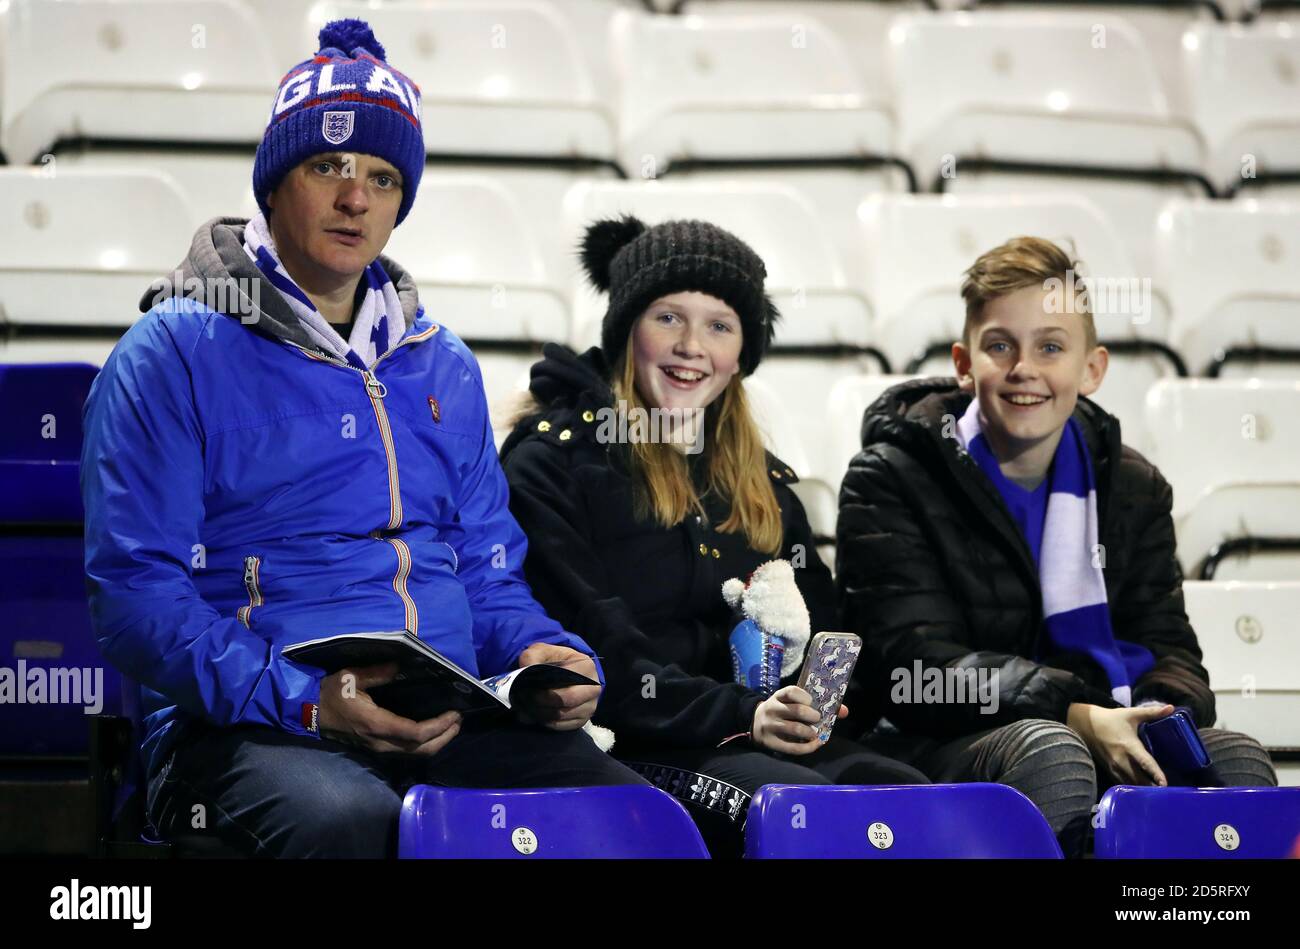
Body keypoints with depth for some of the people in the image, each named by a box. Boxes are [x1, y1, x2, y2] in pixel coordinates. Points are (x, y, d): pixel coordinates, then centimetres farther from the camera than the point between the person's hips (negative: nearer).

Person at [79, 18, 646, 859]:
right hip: (254, 735, -5)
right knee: (353, 821, -40)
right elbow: (136, 596, -7)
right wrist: (305, 703, -20)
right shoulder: (174, 354, 2)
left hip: (456, 726, 5)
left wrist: (547, 658, 2)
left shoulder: (445, 369, 22)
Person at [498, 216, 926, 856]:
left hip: (758, 742, 6)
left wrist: (807, 702, -7)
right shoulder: (553, 460, 1)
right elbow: (591, 649, -9)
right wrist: (739, 715, -19)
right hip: (621, 748, -6)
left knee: (911, 800, -24)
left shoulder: (761, 484, 21)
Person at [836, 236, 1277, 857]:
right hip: (940, 748, -4)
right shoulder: (888, 483, -2)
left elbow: (1164, 642, 10)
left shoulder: (1135, 487, 14)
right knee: (1047, 753, -37)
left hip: (1102, 739, 4)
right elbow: (915, 667, -12)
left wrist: (1165, 718, -17)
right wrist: (1078, 717, -25)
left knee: (1235, 759, -25)